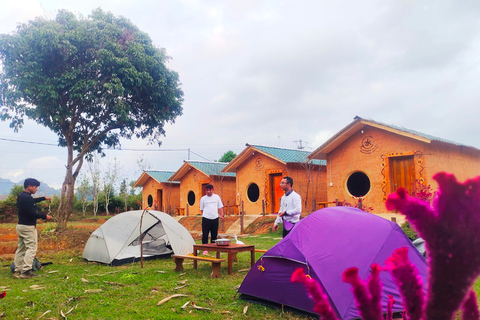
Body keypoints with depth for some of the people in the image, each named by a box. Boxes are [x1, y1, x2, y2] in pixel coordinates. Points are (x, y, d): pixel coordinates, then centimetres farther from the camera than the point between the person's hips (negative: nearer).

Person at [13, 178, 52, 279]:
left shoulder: (21, 197, 12)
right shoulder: (27, 198, -19)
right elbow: (31, 213, -22)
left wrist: (44, 198, 31)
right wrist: (45, 216, -13)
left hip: (20, 225, 10)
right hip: (28, 227, -10)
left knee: (21, 248, 14)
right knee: (31, 248, -6)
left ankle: (17, 270, 18)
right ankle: (26, 271, -8)